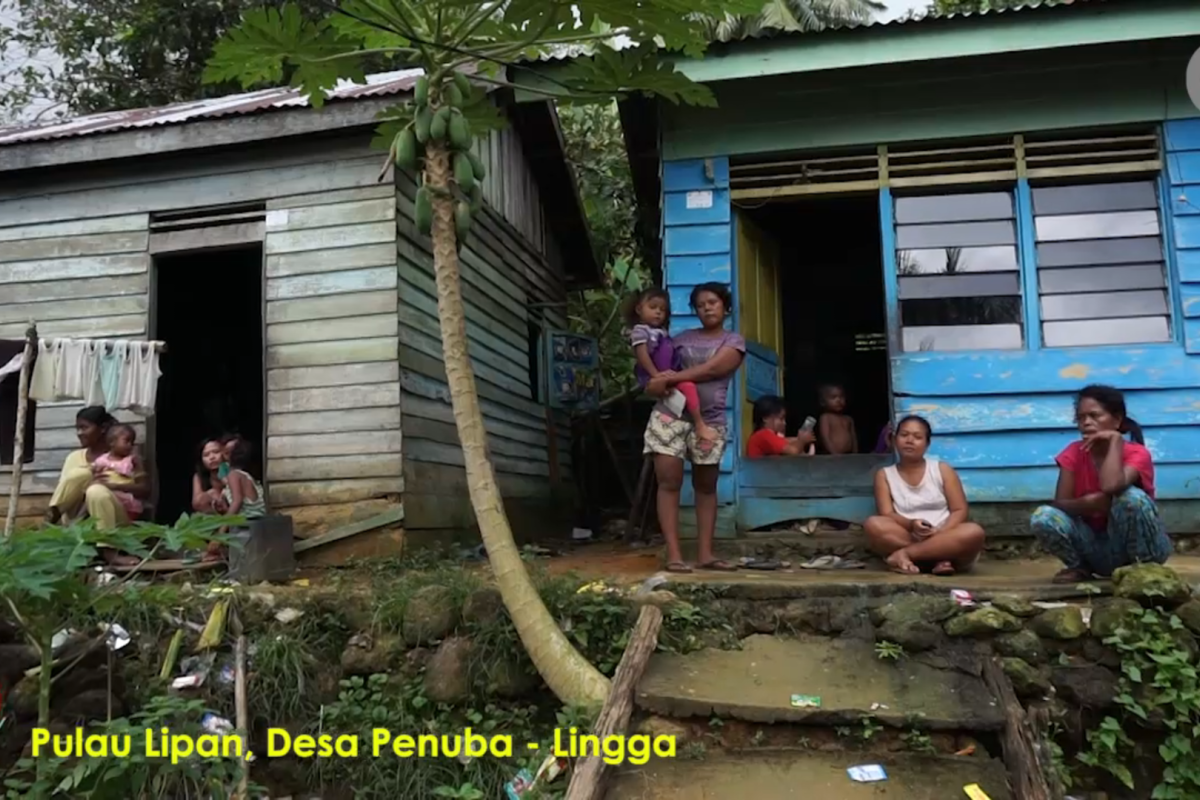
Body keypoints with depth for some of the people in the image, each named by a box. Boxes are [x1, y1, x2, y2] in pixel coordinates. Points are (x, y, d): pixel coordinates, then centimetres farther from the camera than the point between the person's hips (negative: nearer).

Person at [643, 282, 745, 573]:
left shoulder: (734, 341, 6)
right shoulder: (683, 338, 15)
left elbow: (710, 370, -11)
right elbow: (659, 365, 16)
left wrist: (668, 379, -17)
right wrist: (659, 381, -9)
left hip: (709, 420, -1)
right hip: (670, 413, 1)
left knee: (706, 486, 6)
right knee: (669, 482, -7)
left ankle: (706, 554, 12)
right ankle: (673, 555, -6)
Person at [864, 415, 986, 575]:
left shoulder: (942, 470, 11)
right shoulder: (884, 475, 10)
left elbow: (960, 510, 3)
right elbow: (887, 514, -3)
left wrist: (940, 532, -18)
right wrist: (911, 524, -25)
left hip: (943, 540, 1)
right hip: (906, 538, 0)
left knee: (974, 532, -32)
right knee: (874, 524, -29)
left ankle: (904, 555, -29)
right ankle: (937, 561, -31)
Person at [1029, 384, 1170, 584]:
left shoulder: (1137, 453, -15)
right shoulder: (1073, 453, -4)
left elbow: (1111, 487, -39)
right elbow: (1060, 504, -14)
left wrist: (1115, 439, -26)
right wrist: (1086, 503, -36)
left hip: (1136, 545, -3)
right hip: (1097, 547, 3)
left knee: (1131, 495, -33)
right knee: (1043, 516, -24)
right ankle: (1079, 567, 2)